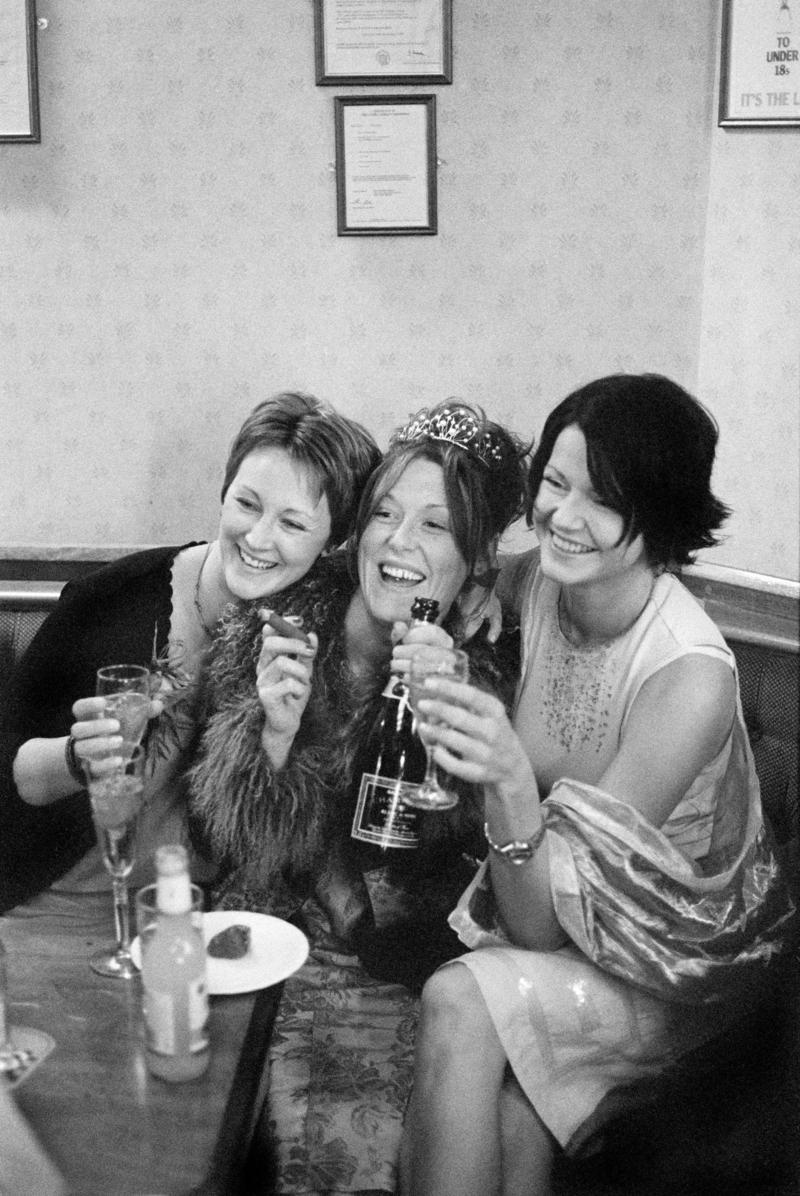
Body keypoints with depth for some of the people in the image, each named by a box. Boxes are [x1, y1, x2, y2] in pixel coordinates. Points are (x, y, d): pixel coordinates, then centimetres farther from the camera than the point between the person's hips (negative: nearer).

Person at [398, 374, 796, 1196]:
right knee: (509, 1119, -24)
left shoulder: (691, 678, -27)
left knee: (459, 1003, -26)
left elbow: (537, 925, -24)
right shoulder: (525, 583, -11)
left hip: (681, 957, -4)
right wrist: (442, 689, -17)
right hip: (551, 908, 4)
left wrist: (510, 784, -41)